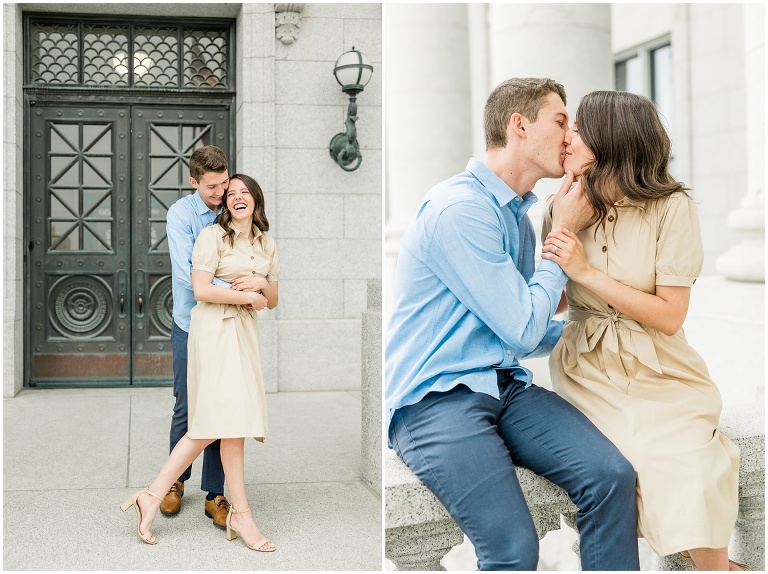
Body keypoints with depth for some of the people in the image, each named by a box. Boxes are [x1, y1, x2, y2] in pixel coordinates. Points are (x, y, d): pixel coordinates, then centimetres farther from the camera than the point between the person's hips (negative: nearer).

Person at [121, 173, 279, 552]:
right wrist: (246, 297, -9)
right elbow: (201, 290, -14)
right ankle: (240, 514, 2)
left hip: (245, 332, 7)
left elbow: (272, 302, 18)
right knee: (229, 418, -7)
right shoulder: (212, 236, -5)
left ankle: (153, 496, 10)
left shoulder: (267, 244, 15)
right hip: (216, 329, -7)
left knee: (210, 426, 4)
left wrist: (261, 284, -3)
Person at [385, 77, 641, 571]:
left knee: (612, 475, -15)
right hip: (434, 399, -8)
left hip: (505, 387, 8)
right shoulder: (459, 208, -14)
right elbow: (522, 331, -13)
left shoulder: (519, 216, 16)